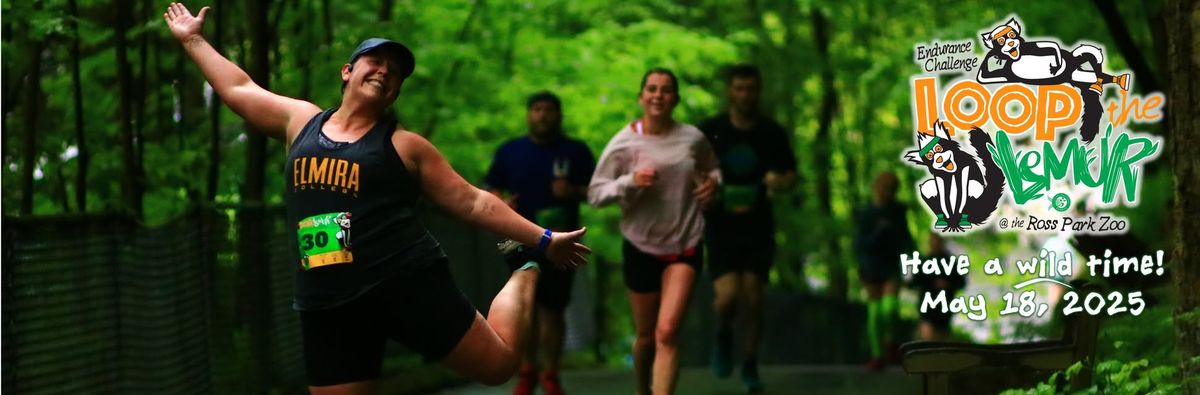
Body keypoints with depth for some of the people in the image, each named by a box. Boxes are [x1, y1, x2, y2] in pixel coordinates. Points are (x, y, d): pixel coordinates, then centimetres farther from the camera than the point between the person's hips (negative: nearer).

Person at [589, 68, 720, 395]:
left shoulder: (692, 139, -2)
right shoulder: (623, 143, -7)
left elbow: (712, 169, 19)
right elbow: (595, 194, -7)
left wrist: (713, 182, -5)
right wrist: (630, 181, -24)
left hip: (685, 245, 0)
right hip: (641, 246, 0)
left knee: (667, 333, -15)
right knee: (646, 336, 11)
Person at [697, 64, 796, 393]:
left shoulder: (772, 133, 2)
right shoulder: (709, 131, -2)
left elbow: (791, 174, 9)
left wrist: (780, 180, -14)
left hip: (758, 226, 1)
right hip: (720, 226, -1)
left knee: (752, 296, -2)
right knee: (728, 294, -16)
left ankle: (750, 364, 16)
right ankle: (723, 335, 18)